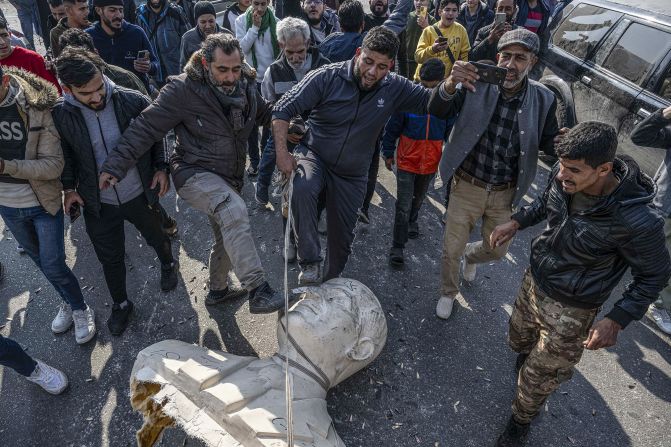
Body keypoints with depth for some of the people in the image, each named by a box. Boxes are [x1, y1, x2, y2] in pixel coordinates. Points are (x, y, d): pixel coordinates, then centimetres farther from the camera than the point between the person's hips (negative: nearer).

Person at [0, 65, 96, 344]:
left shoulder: (36, 109, -19)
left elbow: (54, 164, -19)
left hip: (42, 203, -4)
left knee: (53, 266, 2)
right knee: (41, 261, 20)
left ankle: (80, 309, 27)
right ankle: (68, 302, 42)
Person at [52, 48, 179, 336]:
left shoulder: (133, 101, -19)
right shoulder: (61, 115, -14)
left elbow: (156, 135, -2)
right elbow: (65, 154, 5)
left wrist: (161, 168, -10)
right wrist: (69, 187, -2)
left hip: (139, 194, -1)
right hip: (98, 204, 1)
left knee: (156, 238, 24)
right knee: (110, 259, 15)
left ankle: (168, 264, 58)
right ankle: (120, 304, 40)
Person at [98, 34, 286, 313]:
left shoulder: (247, 87, -1)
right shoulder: (183, 89, -19)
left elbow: (267, 115, 18)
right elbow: (146, 127, -18)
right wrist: (115, 165, -23)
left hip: (229, 178, 7)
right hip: (194, 174, -7)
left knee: (228, 238, 19)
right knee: (234, 210, -36)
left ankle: (218, 289, 45)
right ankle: (258, 291, -34)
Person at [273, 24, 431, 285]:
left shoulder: (394, 89, -9)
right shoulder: (328, 77, -17)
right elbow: (283, 110, -15)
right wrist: (282, 152, -24)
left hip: (352, 175, 3)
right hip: (314, 156, -2)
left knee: (342, 237, 12)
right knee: (302, 190, -37)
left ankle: (332, 282, 41)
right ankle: (310, 261, -19)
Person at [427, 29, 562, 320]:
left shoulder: (543, 99, -9)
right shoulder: (478, 84, -15)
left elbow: (549, 144, 1)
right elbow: (437, 111, -26)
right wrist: (451, 84, -48)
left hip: (505, 194, 2)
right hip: (467, 186, -2)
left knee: (497, 250, 20)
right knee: (451, 250, 10)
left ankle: (471, 256, 57)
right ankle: (448, 292, 41)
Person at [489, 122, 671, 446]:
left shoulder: (637, 221, -33)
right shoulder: (563, 176, -18)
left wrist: (617, 320, -21)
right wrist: (516, 222, -6)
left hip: (569, 310, -5)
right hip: (534, 280, 6)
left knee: (536, 378, 10)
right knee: (518, 341, 30)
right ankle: (528, 356, 66)